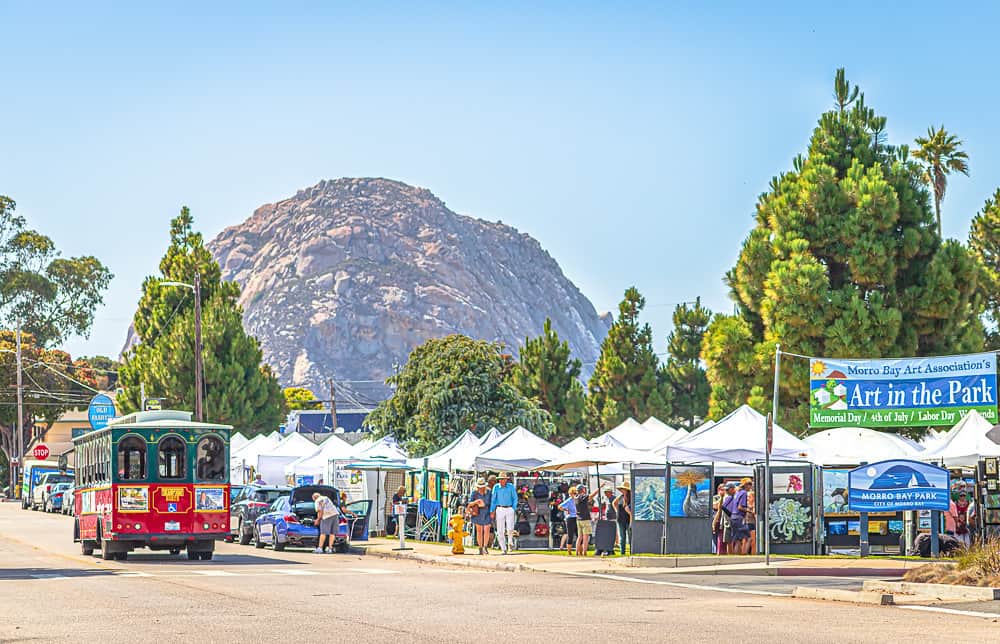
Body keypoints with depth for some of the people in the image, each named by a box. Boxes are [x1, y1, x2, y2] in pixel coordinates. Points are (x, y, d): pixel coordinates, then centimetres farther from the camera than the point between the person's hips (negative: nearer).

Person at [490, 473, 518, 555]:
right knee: (500, 531, -2)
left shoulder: (511, 487, 1)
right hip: (500, 510, 1)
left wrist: (513, 509, -2)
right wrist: (492, 511, 0)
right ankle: (504, 549, 8)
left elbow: (515, 499, 7)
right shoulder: (496, 487, 2)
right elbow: (493, 500, 6)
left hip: (509, 509, -1)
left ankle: (510, 542, 15)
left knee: (510, 529, -15)